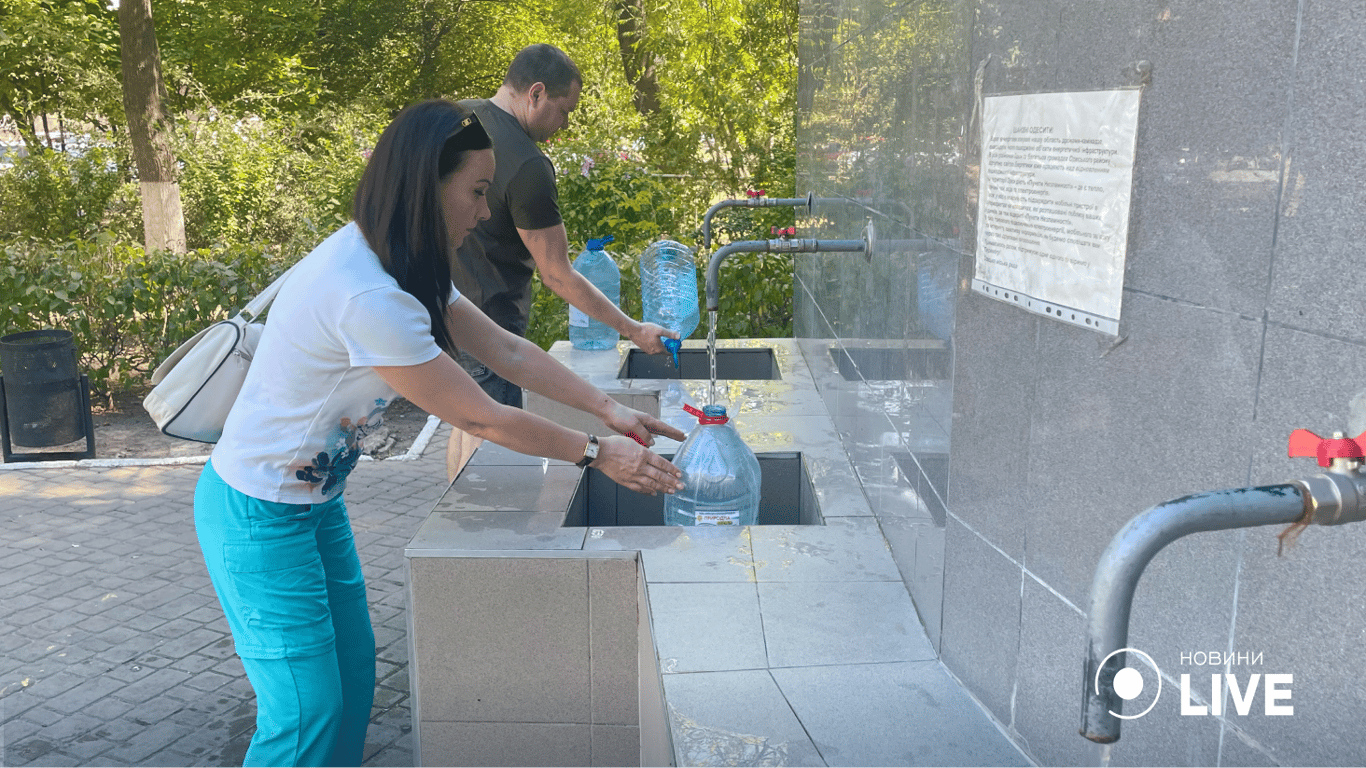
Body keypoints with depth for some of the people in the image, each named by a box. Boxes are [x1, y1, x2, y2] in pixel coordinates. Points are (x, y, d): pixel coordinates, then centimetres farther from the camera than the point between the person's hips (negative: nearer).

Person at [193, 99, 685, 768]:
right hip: (259, 516, -9)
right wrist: (595, 452, -15)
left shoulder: (404, 268, 0)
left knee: (352, 676, 15)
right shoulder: (365, 297, -32)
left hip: (314, 500, 9)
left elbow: (507, 350, 3)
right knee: (307, 714, -2)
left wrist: (610, 410, -2)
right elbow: (480, 418, -25)